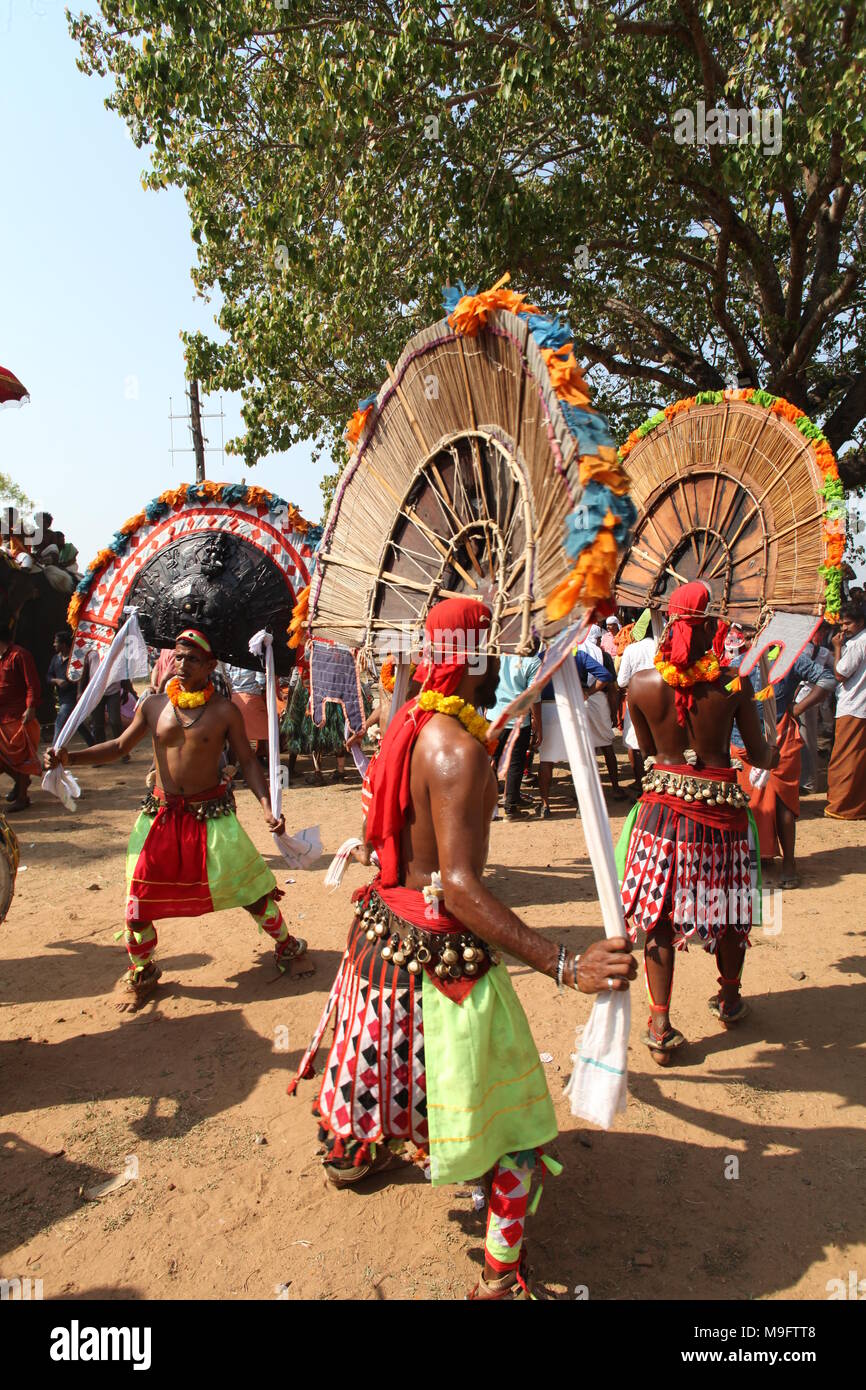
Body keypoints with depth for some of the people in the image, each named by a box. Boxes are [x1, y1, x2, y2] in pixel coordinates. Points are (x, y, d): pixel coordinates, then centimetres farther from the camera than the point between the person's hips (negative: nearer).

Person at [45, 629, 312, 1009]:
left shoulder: (224, 711, -7)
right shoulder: (154, 706, 0)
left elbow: (247, 761, -4)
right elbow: (119, 746, 9)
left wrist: (267, 806, -17)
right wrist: (70, 758, -5)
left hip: (212, 814, -2)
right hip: (162, 815, 2)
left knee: (251, 888, 2)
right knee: (138, 898, 2)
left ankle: (287, 948, 27)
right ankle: (141, 972, 28)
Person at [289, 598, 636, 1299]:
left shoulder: (412, 723, 1)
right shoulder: (459, 748, -27)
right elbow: (459, 884, -34)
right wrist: (565, 965, -40)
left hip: (387, 921, 10)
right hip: (438, 948, -10)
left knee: (388, 1055, 35)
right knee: (516, 1116, 6)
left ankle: (350, 1151, 60)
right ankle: (501, 1275, 18)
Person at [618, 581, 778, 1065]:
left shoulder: (642, 683, -9)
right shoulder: (733, 684, -13)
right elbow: (759, 755, -3)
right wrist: (774, 754, 20)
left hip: (663, 801, 1)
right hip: (720, 803, 0)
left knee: (660, 912, 9)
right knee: (729, 905, 20)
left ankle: (661, 1025, 11)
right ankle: (729, 998, 42)